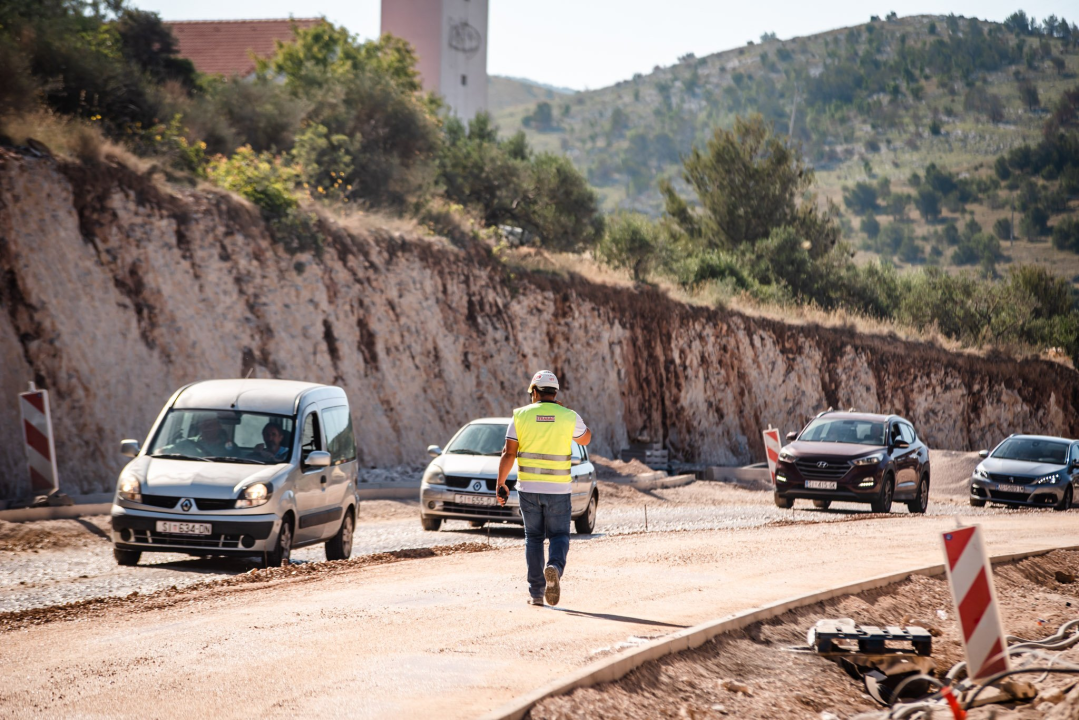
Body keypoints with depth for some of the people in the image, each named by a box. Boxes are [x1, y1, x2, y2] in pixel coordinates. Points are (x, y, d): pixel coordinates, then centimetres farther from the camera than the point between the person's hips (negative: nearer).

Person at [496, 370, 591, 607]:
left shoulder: (521, 416, -2)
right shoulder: (569, 417, -2)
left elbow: (508, 454, -4)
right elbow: (585, 439, 19)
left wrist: (500, 484, 3)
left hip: (528, 488, 1)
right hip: (558, 489, -1)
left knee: (533, 537, 12)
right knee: (559, 536, 9)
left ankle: (536, 592, 7)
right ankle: (554, 567, -23)